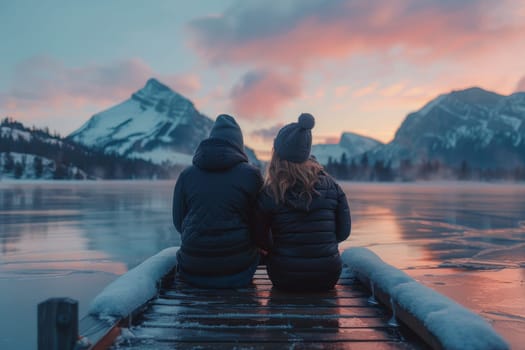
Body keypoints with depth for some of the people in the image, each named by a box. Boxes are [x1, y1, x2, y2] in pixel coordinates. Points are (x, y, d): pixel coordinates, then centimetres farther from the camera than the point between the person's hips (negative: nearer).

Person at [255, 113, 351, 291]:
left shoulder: (268, 194, -14)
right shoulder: (331, 187, -8)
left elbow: (262, 240, -1)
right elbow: (343, 232, 0)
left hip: (284, 280, -1)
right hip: (327, 279, 2)